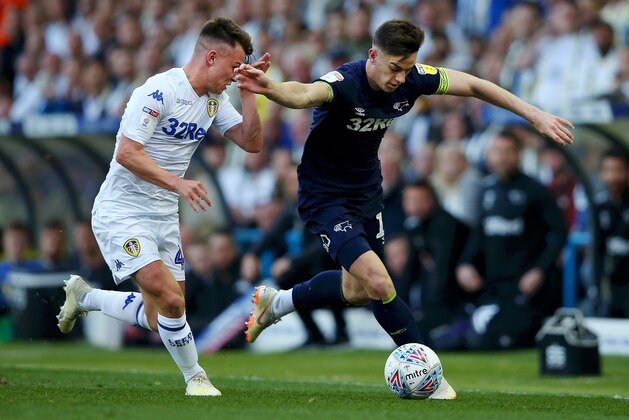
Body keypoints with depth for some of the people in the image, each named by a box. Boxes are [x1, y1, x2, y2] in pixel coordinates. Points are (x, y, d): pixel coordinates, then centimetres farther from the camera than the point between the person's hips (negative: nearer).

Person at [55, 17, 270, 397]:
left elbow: (252, 142, 6)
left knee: (160, 317, 7)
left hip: (164, 216, 8)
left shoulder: (215, 100, 7)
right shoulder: (161, 91, -19)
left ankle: (84, 296, 31)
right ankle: (195, 377, -1)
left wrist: (249, 92, -6)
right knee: (169, 298, -22)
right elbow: (126, 153, -25)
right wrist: (178, 183, -35)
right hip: (122, 212, -8)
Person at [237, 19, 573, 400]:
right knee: (379, 282, -21)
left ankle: (275, 303, 45)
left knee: (357, 290, 21)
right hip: (325, 196, -8)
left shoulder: (411, 79, -13)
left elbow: (473, 85, -2)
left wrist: (535, 115, -5)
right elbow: (304, 94, -53)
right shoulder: (344, 83, -31)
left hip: (367, 192, 8)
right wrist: (271, 89, -76)